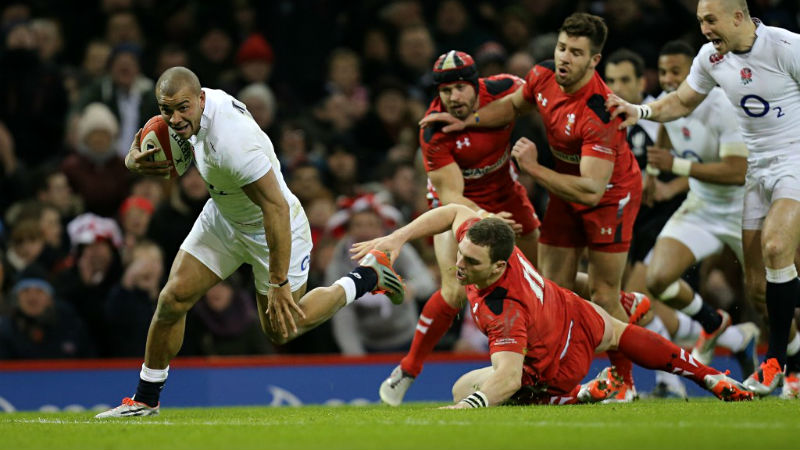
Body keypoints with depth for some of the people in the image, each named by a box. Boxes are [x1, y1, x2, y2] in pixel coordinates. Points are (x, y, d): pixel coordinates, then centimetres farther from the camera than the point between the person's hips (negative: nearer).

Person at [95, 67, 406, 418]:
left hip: (272, 229, -7)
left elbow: (277, 208, -37)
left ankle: (367, 277, 28)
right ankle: (145, 400, 13)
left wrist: (279, 284, -34)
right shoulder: (199, 105, -14)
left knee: (281, 332, 10)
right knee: (173, 299, -2)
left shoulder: (232, 142, -39)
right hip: (222, 218, 7)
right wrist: (135, 161, -19)